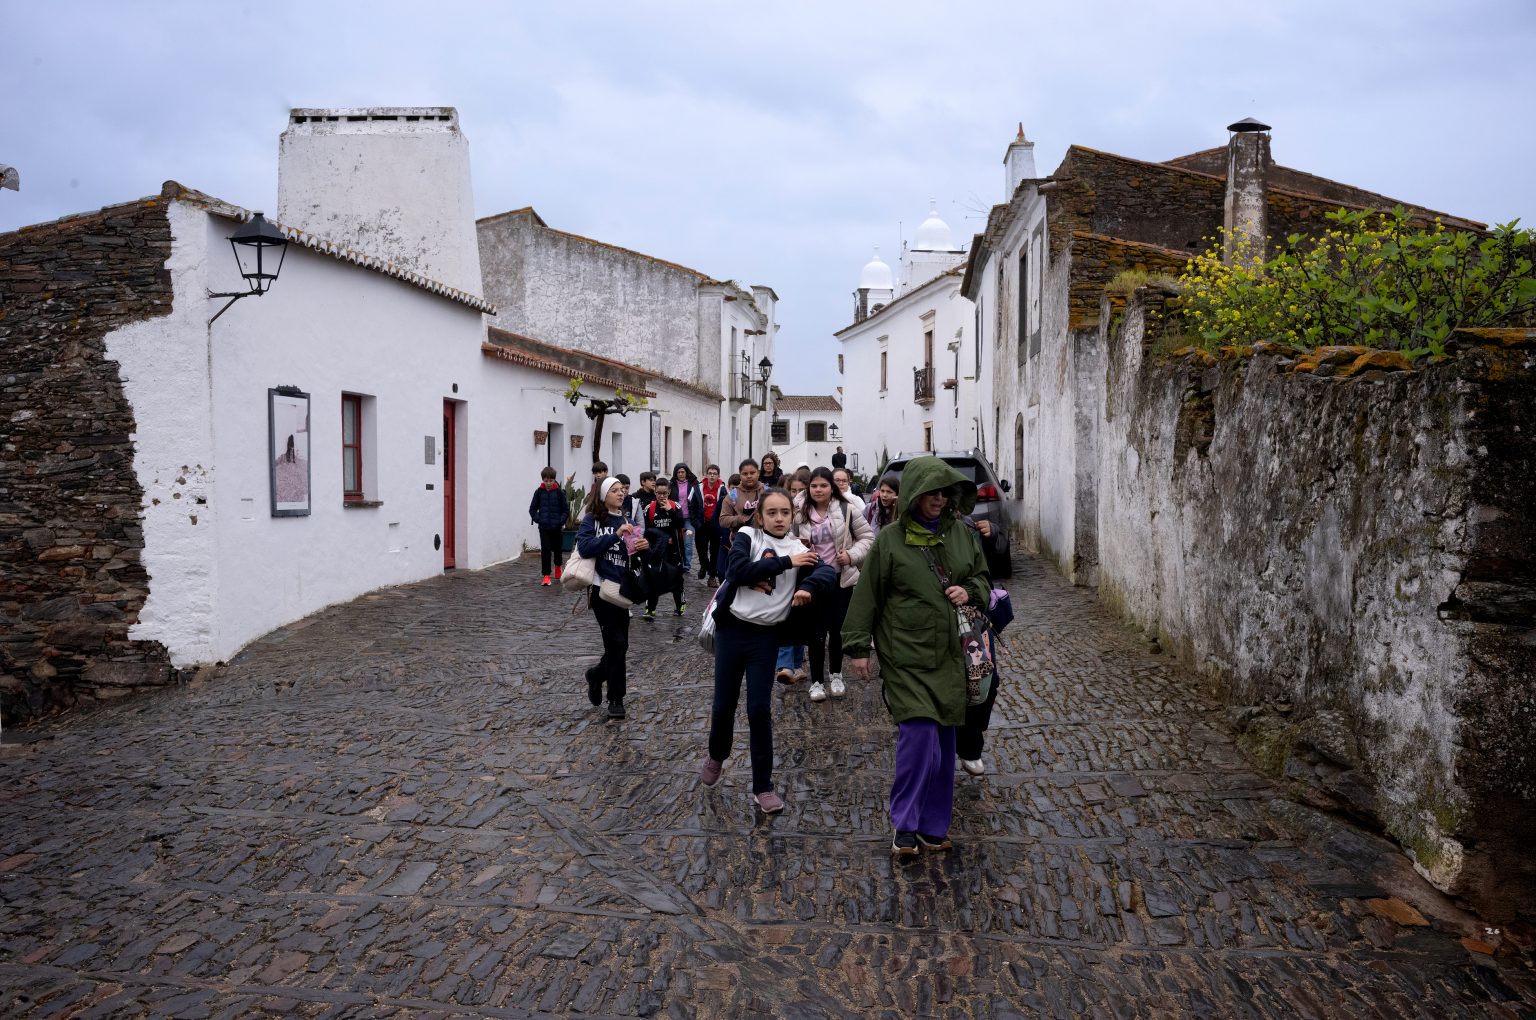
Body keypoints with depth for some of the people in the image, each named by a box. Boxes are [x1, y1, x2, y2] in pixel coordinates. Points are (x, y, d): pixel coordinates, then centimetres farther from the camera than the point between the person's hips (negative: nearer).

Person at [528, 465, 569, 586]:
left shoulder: (559, 492, -6)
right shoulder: (539, 492, -2)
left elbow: (566, 510, -1)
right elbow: (532, 509, 5)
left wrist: (561, 521, -11)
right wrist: (538, 519, -6)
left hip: (557, 527, 0)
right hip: (543, 527, 0)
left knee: (557, 548, 17)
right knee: (545, 550, -9)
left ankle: (557, 567, 45)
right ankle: (546, 576, -7)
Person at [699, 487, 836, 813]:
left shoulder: (799, 550, 0)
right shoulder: (747, 536, -3)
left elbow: (829, 573, -13)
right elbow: (738, 571, -19)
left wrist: (808, 585, -33)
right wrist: (785, 562, -19)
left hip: (765, 636, 0)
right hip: (731, 629, 0)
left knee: (760, 709, 0)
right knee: (724, 704, 10)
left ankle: (763, 786, 12)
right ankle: (716, 754, 41)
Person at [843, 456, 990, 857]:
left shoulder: (959, 534, 7)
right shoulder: (891, 539, -5)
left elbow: (982, 577, 19)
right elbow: (867, 595, -2)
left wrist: (969, 590, -3)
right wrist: (858, 647, -4)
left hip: (949, 655, 5)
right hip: (906, 654, -4)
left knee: (943, 739, 9)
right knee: (919, 733, -15)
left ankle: (933, 826, 22)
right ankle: (905, 825, 0)